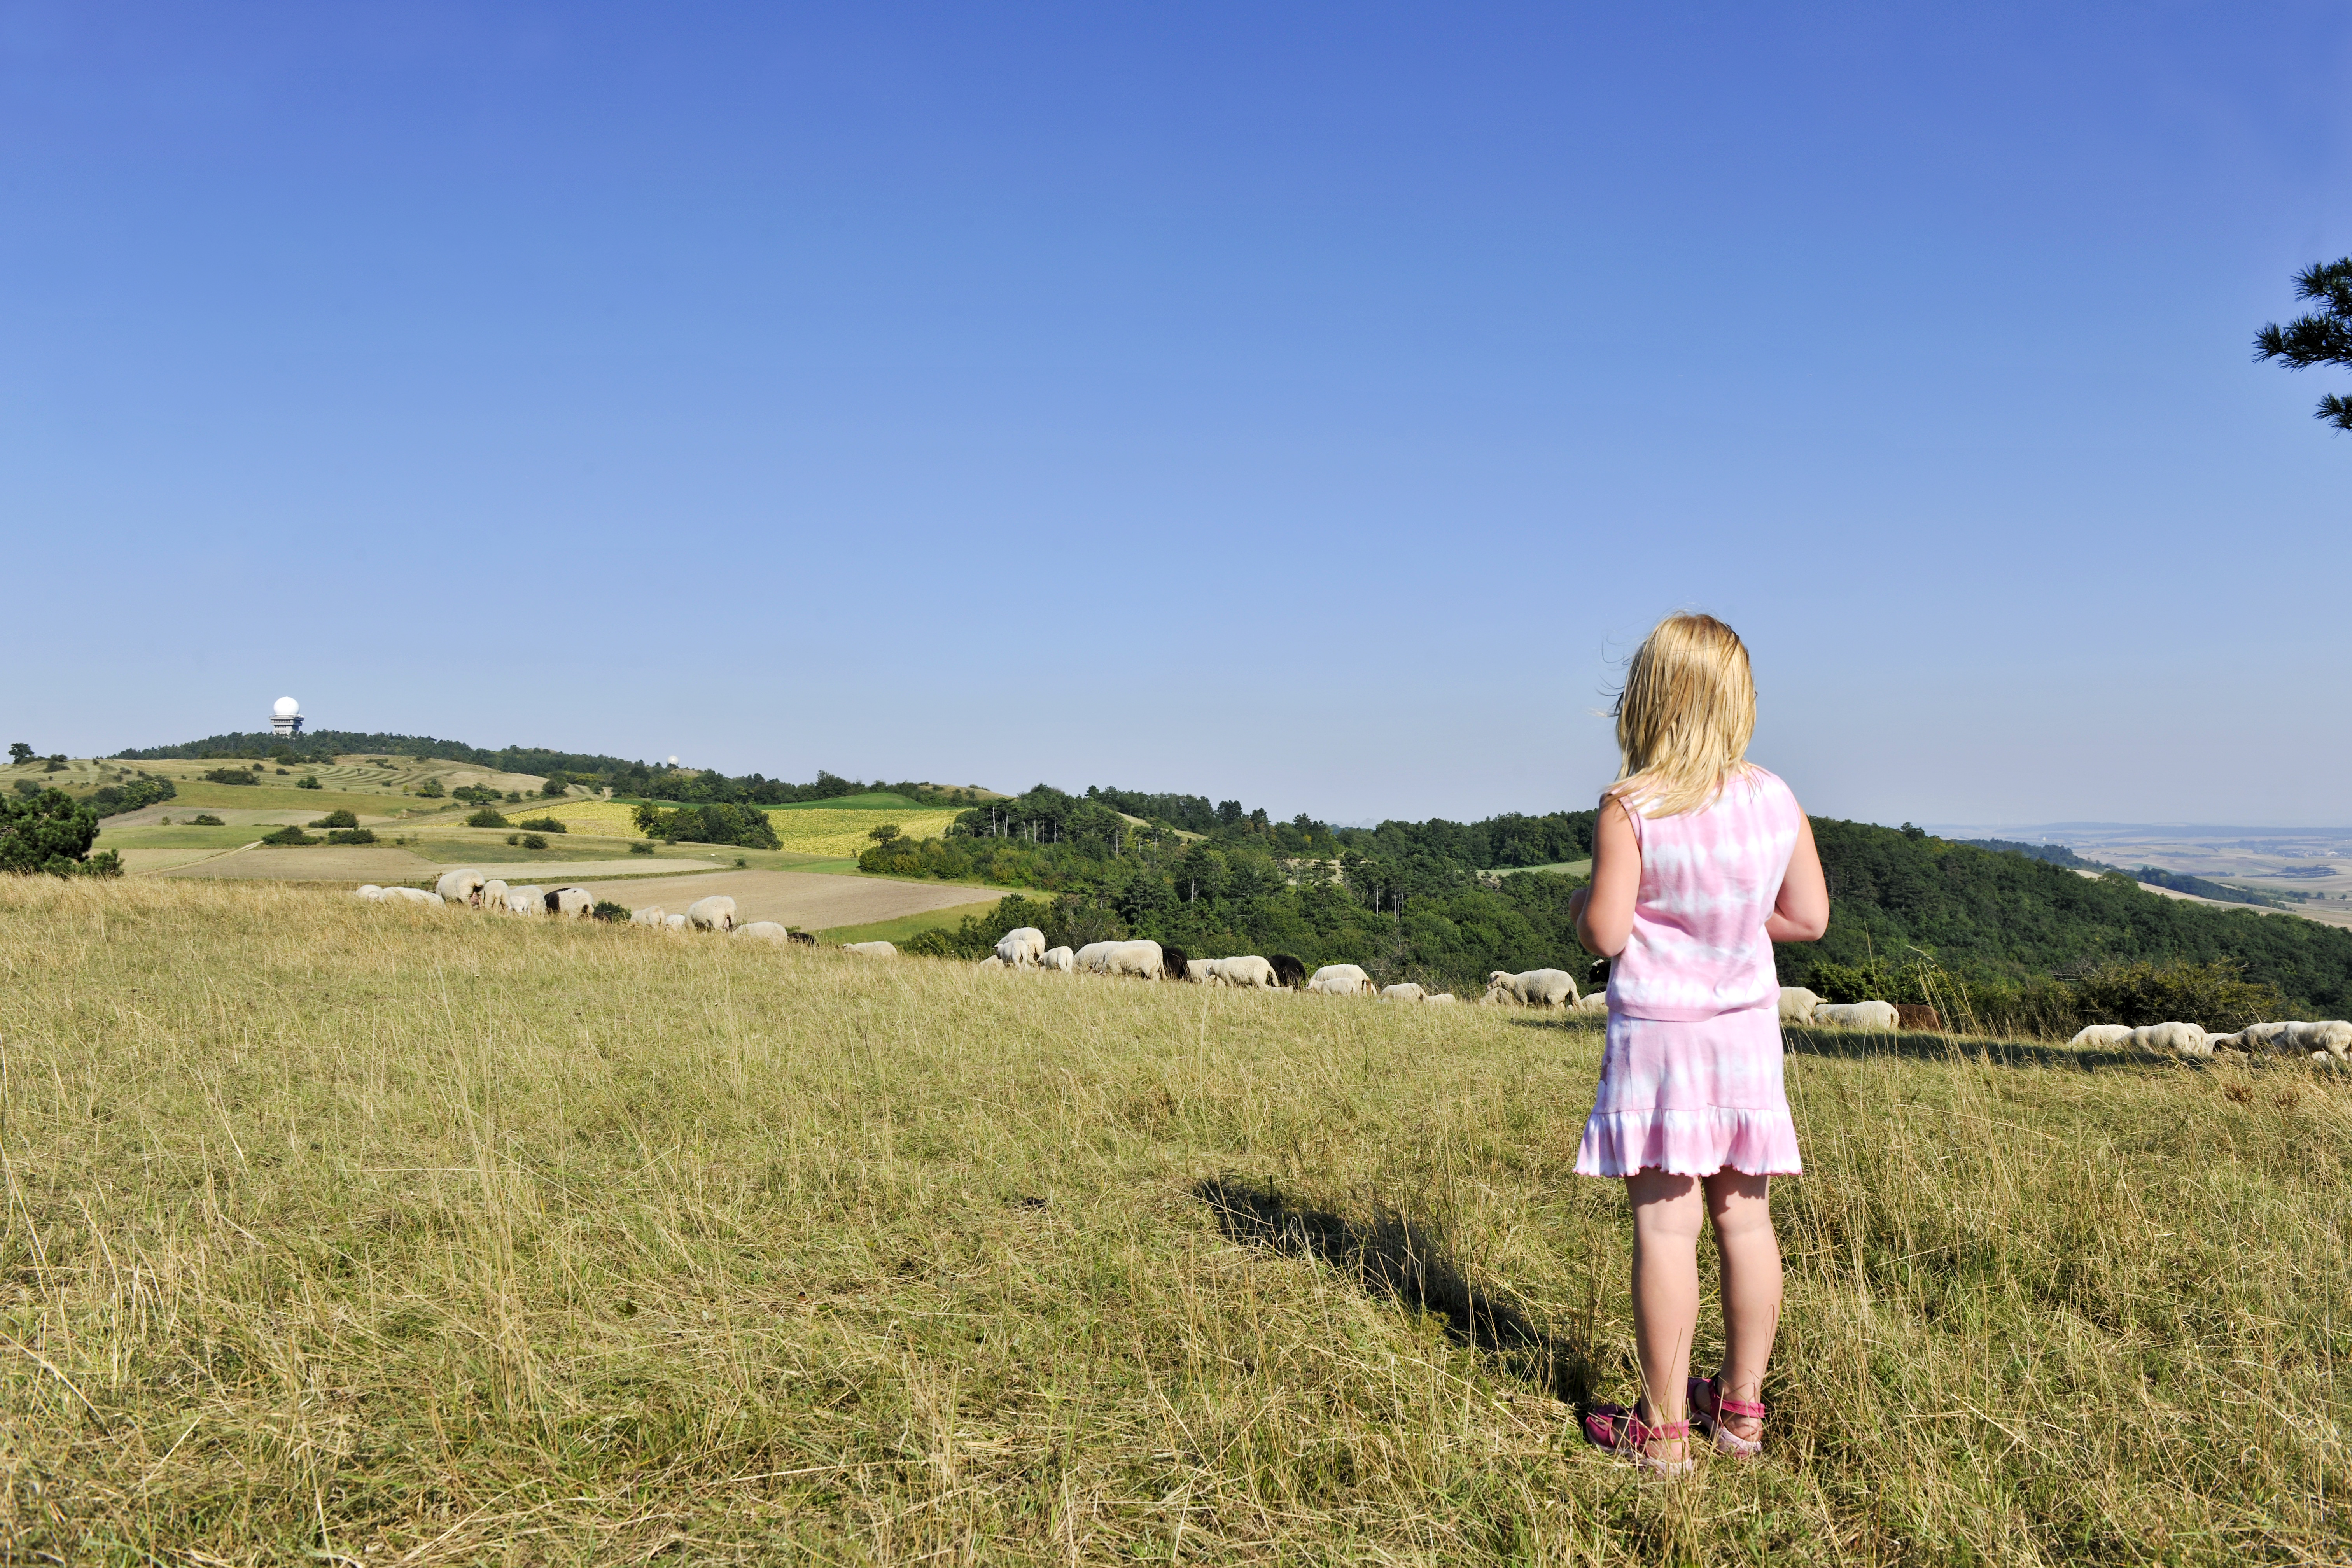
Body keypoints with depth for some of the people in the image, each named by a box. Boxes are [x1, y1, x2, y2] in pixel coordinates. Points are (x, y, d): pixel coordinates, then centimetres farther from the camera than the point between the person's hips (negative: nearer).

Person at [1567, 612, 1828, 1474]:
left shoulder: (1630, 808, -14)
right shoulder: (1777, 800, 1)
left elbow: (1604, 934, -15)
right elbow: (1809, 917, 6)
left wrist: (1581, 901, 6)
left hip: (1658, 1032, -5)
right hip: (1747, 1027, 5)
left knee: (1665, 1224, 0)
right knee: (1745, 1217, 12)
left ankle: (1663, 1426, 8)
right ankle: (1741, 1406, 24)